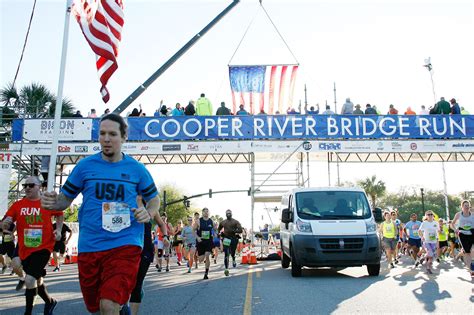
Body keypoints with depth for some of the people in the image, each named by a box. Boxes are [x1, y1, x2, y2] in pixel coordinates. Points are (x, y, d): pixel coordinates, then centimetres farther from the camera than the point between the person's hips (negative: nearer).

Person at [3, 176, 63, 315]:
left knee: (30, 279, -17)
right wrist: (5, 224, -25)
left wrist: (58, 229, 1)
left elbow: (60, 215, 15)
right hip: (24, 249, 4)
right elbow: (5, 226, -2)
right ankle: (50, 301, 44)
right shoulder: (17, 205, 0)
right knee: (36, 280, 19)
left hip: (43, 247, -4)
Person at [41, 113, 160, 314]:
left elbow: (153, 198, 14)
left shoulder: (136, 169, 2)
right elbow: (66, 198, 9)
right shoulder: (85, 166, 3)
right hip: (89, 246, 3)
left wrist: (148, 214, -7)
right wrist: (52, 203, -13)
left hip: (125, 244, -2)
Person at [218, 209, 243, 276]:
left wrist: (234, 231, -24)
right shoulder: (222, 222, 11)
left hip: (233, 239, -1)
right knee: (226, 254, -7)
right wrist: (220, 233, 9)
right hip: (226, 239, 1)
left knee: (232, 253, 5)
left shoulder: (235, 222, 1)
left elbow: (240, 230, -9)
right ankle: (226, 269, -7)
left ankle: (233, 260, 41)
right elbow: (219, 229, 28)